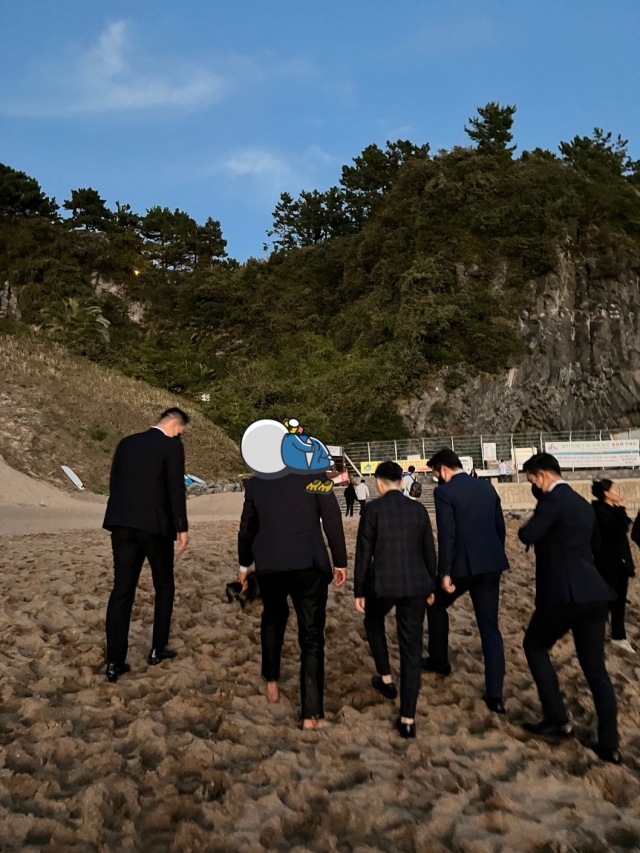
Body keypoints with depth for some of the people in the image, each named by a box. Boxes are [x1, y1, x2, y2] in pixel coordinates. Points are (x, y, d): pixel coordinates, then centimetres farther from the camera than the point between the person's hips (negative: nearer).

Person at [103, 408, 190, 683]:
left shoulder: (126, 443, 13)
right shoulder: (171, 446, -6)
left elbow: (114, 483, 15)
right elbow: (176, 489, -11)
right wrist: (181, 528, -5)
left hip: (122, 524, 5)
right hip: (154, 525, -5)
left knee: (122, 590, 5)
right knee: (164, 586, 15)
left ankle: (114, 662, 4)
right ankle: (158, 649, 22)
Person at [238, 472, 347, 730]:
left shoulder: (256, 483, 5)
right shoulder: (313, 475, -3)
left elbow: (247, 527, 13)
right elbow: (332, 519, -5)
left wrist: (244, 564, 25)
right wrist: (340, 562, 3)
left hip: (269, 565, 3)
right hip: (308, 563, -3)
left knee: (273, 618, 30)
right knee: (311, 635, 4)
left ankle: (271, 681, 36)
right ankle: (312, 714, 5)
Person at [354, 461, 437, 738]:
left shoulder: (374, 509, -7)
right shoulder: (418, 509, 4)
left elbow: (363, 554, -5)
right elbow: (429, 551, 9)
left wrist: (359, 591, 4)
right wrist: (431, 585, 21)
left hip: (382, 583, -3)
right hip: (415, 584, 3)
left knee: (373, 622, 30)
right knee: (411, 649, 7)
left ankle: (386, 678, 36)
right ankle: (408, 718, 9)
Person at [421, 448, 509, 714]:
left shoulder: (444, 492, -9)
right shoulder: (487, 488, 11)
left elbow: (446, 535, -15)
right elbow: (500, 528, 14)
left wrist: (445, 572, -11)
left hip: (462, 564, -5)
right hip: (490, 563, 6)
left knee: (436, 604, 23)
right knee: (490, 627, 8)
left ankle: (439, 660, 35)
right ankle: (495, 694, 4)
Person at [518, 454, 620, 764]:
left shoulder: (553, 500, -11)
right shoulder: (584, 504, 17)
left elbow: (527, 535, -21)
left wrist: (530, 525, 0)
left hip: (564, 592, -8)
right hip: (594, 592, 8)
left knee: (535, 646, 13)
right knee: (595, 666, 12)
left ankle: (556, 719, 12)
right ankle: (609, 744, 12)